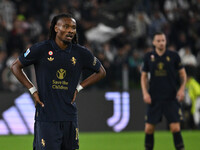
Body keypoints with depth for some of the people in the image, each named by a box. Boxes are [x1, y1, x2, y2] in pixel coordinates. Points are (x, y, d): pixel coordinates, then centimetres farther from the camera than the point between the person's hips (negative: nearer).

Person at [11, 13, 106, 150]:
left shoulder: (81, 53, 4)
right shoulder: (41, 49, -3)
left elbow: (101, 72, 20)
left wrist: (78, 87, 9)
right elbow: (16, 67, 9)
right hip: (45, 116, -3)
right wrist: (32, 90, 2)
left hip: (69, 117, 3)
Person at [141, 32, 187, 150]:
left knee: (175, 128, -9)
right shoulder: (148, 57, 4)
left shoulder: (173, 56, 0)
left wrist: (182, 89, -6)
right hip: (154, 99, 2)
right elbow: (144, 76, 12)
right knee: (149, 129, 1)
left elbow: (182, 73, 8)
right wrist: (145, 93, 0)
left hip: (171, 98, -2)